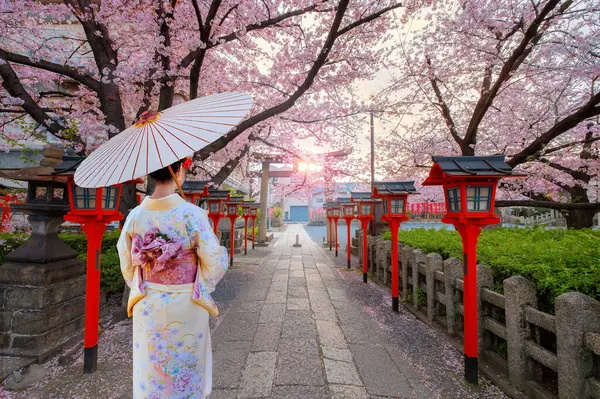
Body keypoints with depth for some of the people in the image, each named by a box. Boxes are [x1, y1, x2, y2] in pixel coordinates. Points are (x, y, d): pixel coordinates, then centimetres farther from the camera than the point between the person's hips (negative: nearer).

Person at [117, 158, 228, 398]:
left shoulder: (135, 215, -7)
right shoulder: (192, 214, -20)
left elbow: (127, 264, 4)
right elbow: (214, 263, -15)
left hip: (148, 307, 4)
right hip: (185, 307, -3)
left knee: (149, 374, 21)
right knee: (187, 370, 17)